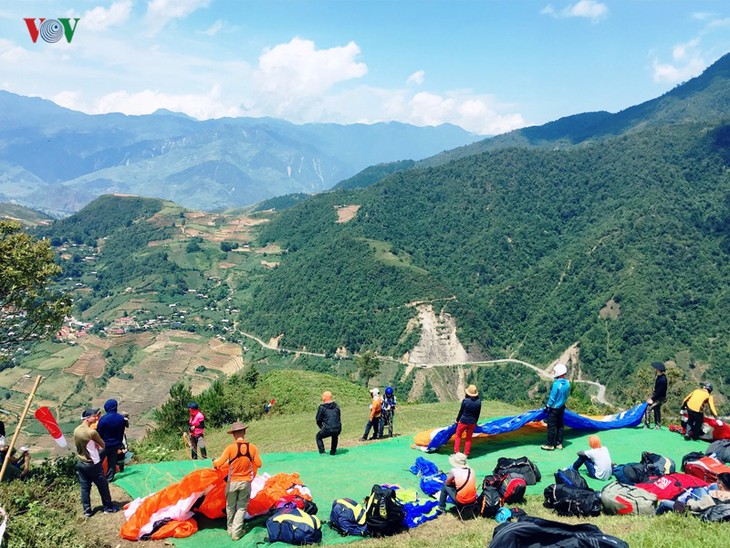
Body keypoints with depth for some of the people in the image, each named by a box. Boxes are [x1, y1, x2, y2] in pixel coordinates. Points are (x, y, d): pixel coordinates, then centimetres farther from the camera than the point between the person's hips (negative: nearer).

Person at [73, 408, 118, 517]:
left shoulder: (76, 430, -2)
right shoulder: (92, 432, -24)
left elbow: (78, 445, 11)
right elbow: (103, 446, -11)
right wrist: (97, 447, 9)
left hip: (80, 463, 7)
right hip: (93, 464, -6)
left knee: (84, 488, 13)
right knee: (103, 486, 9)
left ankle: (87, 511, 18)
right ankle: (108, 507, 19)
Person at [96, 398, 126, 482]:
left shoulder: (103, 419, -23)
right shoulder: (121, 418, -7)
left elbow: (99, 433, -12)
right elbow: (122, 432, 5)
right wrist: (120, 443, 16)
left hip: (105, 444, -4)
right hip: (116, 444, 5)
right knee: (112, 461, 14)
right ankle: (110, 478, 20)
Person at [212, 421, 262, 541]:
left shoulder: (230, 448, -17)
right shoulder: (252, 447, -11)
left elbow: (219, 463, -17)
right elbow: (258, 464, -5)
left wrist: (214, 462, 5)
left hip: (233, 482, -1)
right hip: (246, 482, 1)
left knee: (230, 506, 19)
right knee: (242, 507, 12)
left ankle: (230, 528, 31)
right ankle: (236, 532, 10)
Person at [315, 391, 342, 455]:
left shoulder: (322, 407, -5)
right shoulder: (336, 406, 9)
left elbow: (318, 419, 1)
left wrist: (321, 427, 20)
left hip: (327, 430, -4)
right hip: (338, 429, 4)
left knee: (318, 437, 23)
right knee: (335, 437, 38)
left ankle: (322, 452, 11)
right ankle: (333, 451, 36)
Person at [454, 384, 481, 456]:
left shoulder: (465, 401, -19)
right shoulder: (478, 401, -8)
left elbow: (461, 411, -8)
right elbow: (478, 413, 2)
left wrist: (457, 420, 8)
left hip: (463, 421, -3)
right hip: (472, 422, 3)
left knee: (458, 436, 16)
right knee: (469, 438, 18)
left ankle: (456, 452, 14)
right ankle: (466, 454, 23)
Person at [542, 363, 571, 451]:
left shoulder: (556, 384, -26)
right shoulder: (567, 383, -3)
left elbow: (552, 397, -20)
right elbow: (567, 395, 10)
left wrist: (547, 406, -7)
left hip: (554, 408, -7)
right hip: (562, 407, 8)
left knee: (551, 426, 2)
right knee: (560, 425, 16)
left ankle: (550, 444, 9)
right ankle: (559, 443, 23)